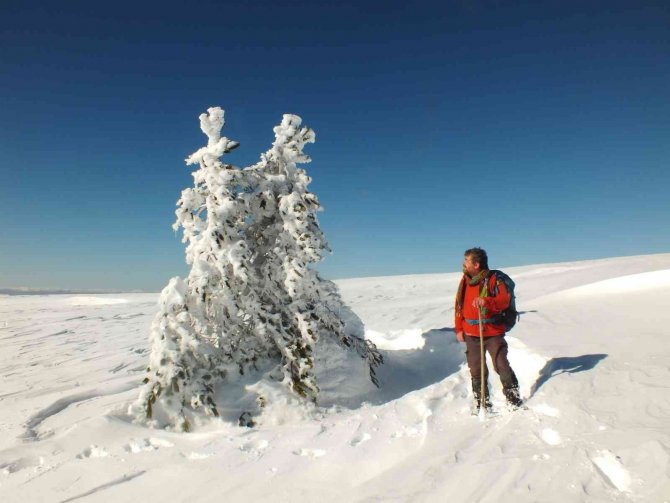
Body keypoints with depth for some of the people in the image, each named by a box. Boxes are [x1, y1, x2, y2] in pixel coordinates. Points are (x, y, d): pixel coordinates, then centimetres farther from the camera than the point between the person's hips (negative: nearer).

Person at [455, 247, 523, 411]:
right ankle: (482, 403, 24)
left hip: (493, 333, -5)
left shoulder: (493, 279, -10)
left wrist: (486, 301, -41)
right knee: (476, 370, 11)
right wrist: (459, 329, 8)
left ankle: (514, 399, 15)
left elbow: (504, 300, -23)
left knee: (502, 366, -3)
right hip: (471, 335, 5)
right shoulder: (465, 281, 8)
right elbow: (459, 306, 12)